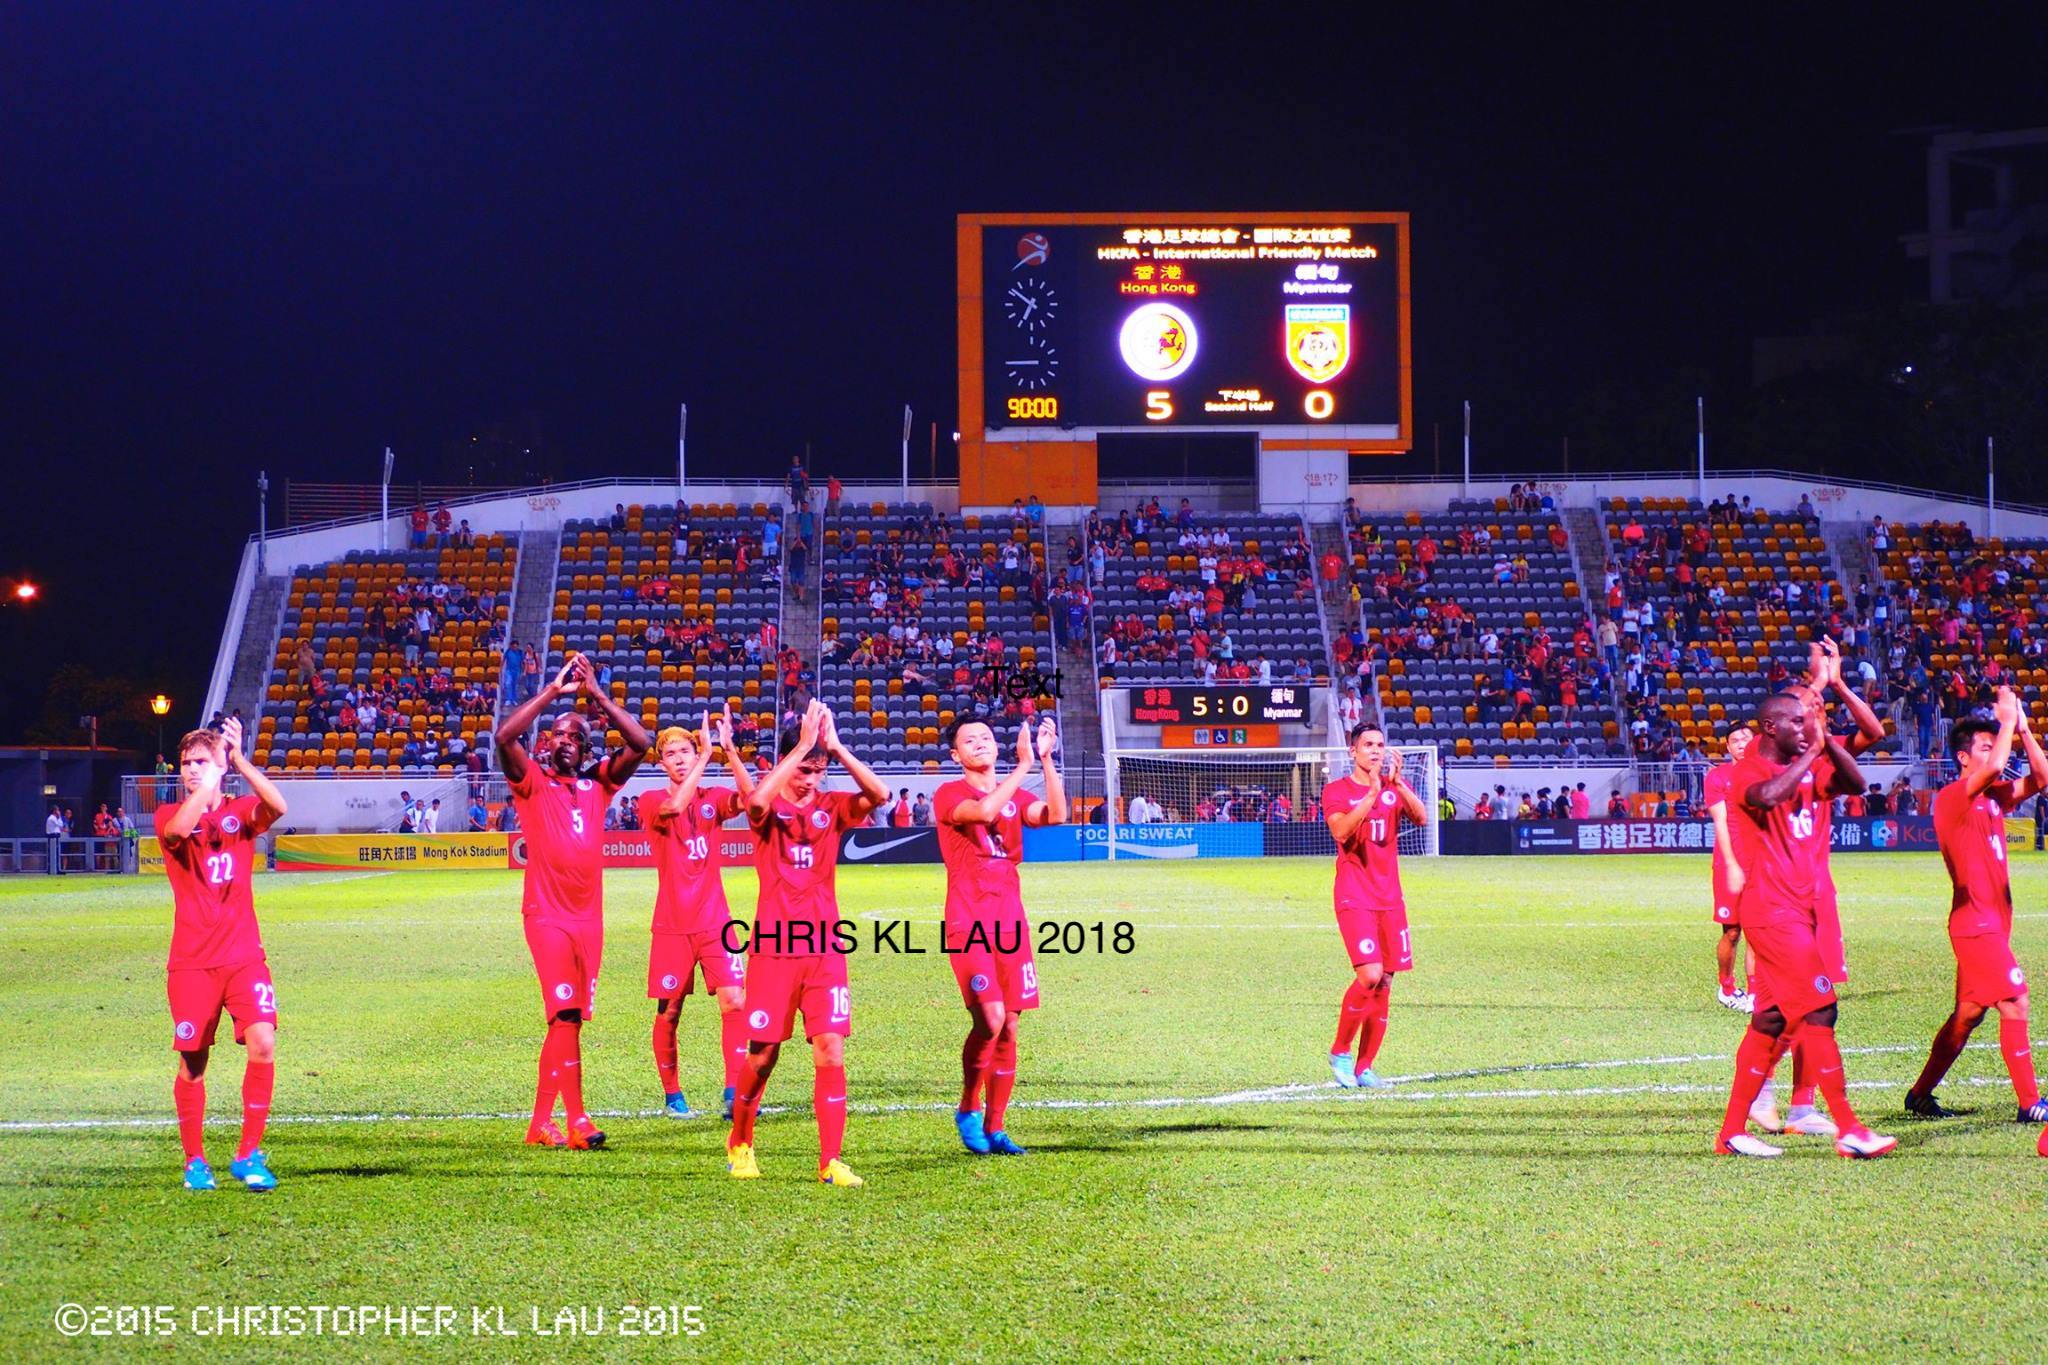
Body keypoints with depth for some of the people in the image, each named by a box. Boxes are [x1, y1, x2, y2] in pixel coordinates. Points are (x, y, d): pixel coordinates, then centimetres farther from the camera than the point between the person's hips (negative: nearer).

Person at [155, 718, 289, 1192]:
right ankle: (194, 1161, 18)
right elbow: (177, 830, -22)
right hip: (192, 961, 0)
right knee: (192, 1061, 2)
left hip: (244, 955, 0)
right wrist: (206, 788, -24)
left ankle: (249, 1155, -3)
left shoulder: (242, 811, 7)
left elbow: (277, 807, -18)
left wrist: (238, 760, -25)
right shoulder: (170, 815, 4)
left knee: (262, 1044, -15)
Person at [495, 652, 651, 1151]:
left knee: (565, 1019, 8)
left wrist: (596, 693, 2)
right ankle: (576, 1119, -12)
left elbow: (640, 743, 5)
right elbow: (506, 735, -14)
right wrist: (555, 690, -9)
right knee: (566, 1014, -13)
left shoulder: (597, 785, 14)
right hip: (548, 915, -5)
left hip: (589, 917, 5)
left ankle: (541, 1122, 13)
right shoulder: (532, 784, 2)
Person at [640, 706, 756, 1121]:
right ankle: (672, 1096, 18)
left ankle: (734, 1093, -8)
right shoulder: (652, 802, -2)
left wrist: (728, 750, -24)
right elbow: (673, 807, -25)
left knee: (733, 1000, -11)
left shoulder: (713, 798, 6)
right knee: (668, 1011, 3)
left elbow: (749, 797, -15)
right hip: (672, 926, -2)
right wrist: (707, 755, -24)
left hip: (714, 920, 2)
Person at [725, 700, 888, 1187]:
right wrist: (803, 745, -27)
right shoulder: (768, 807, -1)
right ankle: (739, 1145, 28)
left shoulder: (831, 806, 7)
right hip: (773, 947, -2)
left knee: (831, 1051, -7)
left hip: (825, 948, 2)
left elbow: (880, 794, -12)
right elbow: (758, 801, -27)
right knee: (763, 1054, 5)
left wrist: (836, 747, -17)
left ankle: (830, 1161, -3)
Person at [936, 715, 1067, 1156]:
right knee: (989, 1020, -17)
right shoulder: (950, 796, -2)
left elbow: (1056, 815, -7)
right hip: (968, 927, -5)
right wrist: (1024, 765, -22)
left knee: (1008, 1028, 4)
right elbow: (984, 811, -24)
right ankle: (968, 1110, 4)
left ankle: (995, 1128, 12)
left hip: (1011, 925, 5)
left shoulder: (1016, 797, 13)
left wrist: (1046, 760, -12)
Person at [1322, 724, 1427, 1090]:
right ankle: (1339, 1052, -1)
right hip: (1354, 898, -5)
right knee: (1369, 975, -20)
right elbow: (1341, 831, -20)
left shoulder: (1394, 788, 11)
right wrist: (1372, 793, -26)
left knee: (1385, 982, 2)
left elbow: (1422, 817, -6)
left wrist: (1397, 782, -17)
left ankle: (1364, 1068, 10)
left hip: (1390, 899, 5)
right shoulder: (1336, 791, -1)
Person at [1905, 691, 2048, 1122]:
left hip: (1990, 922, 9)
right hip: (1976, 921, -9)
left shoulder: (1993, 796, 13)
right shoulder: (1952, 798, -11)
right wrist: (2008, 721, -14)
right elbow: (1995, 767, -27)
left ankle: (1921, 1095, 21)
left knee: (1969, 1013, 13)